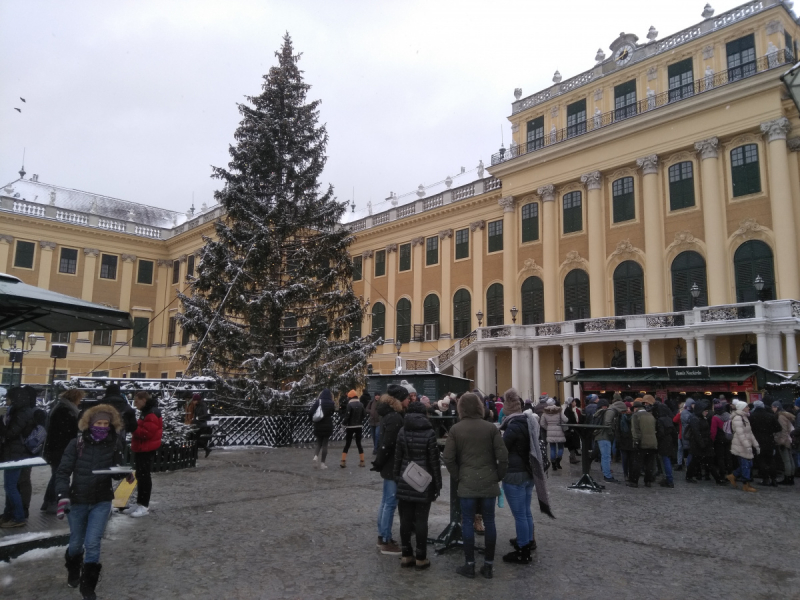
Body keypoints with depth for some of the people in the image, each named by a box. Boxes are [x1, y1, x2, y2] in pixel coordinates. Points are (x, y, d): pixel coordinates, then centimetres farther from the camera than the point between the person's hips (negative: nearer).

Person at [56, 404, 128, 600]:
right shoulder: (76, 443, -14)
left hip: (102, 502, 0)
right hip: (78, 501, 0)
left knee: (93, 544, -3)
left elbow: (118, 469, 4)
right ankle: (73, 571, 50)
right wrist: (62, 496, -20)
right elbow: (63, 471, -10)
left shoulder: (114, 445, -8)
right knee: (76, 543, 18)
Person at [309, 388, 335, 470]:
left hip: (318, 426, 1)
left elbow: (310, 412, -11)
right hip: (328, 426, -1)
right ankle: (322, 463, 5)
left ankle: (316, 456, -8)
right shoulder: (331, 403, -4)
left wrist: (312, 421, 3)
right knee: (325, 444, 6)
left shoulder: (318, 402, -3)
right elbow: (333, 412, -1)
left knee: (319, 443, 17)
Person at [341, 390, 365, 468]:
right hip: (359, 427, 4)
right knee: (359, 443, 10)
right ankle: (362, 462, 9)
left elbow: (347, 416, -16)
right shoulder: (361, 405, 3)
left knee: (347, 444, 1)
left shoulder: (350, 404, -13)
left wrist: (343, 424, -4)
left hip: (350, 427, -4)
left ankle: (343, 462, -1)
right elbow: (363, 416, 7)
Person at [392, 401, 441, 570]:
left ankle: (406, 555, 17)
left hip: (405, 482, 3)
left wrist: (397, 478, 11)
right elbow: (434, 460, -7)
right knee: (421, 520, 3)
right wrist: (438, 484, -1)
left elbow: (398, 457, 3)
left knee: (405, 519, 9)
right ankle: (421, 558, 9)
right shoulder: (429, 433, -8)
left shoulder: (402, 431, 1)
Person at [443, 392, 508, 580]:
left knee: (467, 523, 7)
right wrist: (498, 476, 6)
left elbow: (449, 459, -7)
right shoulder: (491, 428, -3)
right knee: (489, 522, 10)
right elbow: (503, 457, -6)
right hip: (488, 482, 1)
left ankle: (469, 565, 13)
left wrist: (456, 478, 4)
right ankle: (488, 565, 17)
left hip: (466, 483, -1)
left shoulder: (455, 429, -5)